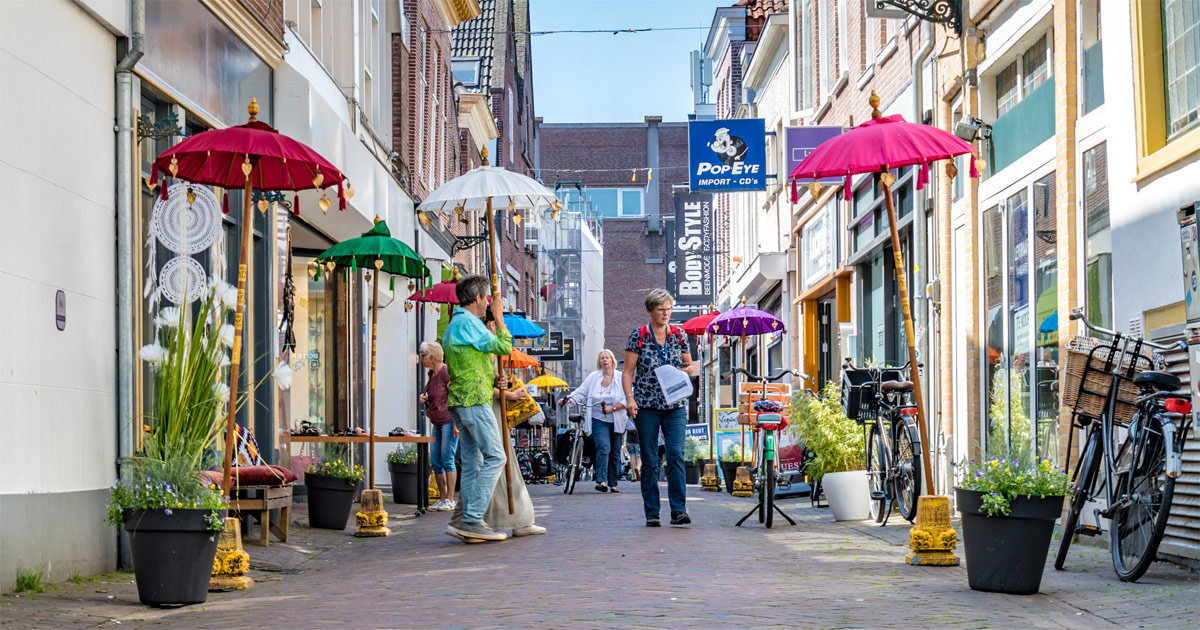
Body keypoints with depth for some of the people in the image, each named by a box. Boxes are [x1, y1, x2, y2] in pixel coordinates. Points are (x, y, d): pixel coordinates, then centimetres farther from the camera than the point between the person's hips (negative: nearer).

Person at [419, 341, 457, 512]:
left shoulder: (446, 372, -12)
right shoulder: (431, 373, 14)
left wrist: (456, 423, -19)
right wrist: (425, 399, 5)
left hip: (449, 421, -9)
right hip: (437, 423, 9)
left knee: (447, 459, -8)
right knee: (435, 461, 7)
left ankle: (450, 500, -3)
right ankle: (442, 498, 14)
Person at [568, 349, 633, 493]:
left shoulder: (621, 378, 2)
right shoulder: (593, 377, 7)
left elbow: (626, 399, -4)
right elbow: (581, 392, 5)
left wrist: (613, 408, -15)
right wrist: (570, 399, -12)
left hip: (617, 421, 1)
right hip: (599, 420, -1)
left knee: (615, 452, 5)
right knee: (603, 448, -19)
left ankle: (613, 483, 14)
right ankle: (601, 481, -24)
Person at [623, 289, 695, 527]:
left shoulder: (678, 335, 8)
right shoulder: (638, 336, 0)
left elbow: (689, 365, 19)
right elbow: (628, 371, -1)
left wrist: (686, 370, -4)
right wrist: (629, 397, -14)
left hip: (675, 405, 2)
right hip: (646, 406, -1)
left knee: (676, 455, -11)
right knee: (649, 460, 2)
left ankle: (678, 510, -11)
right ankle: (651, 513, 7)